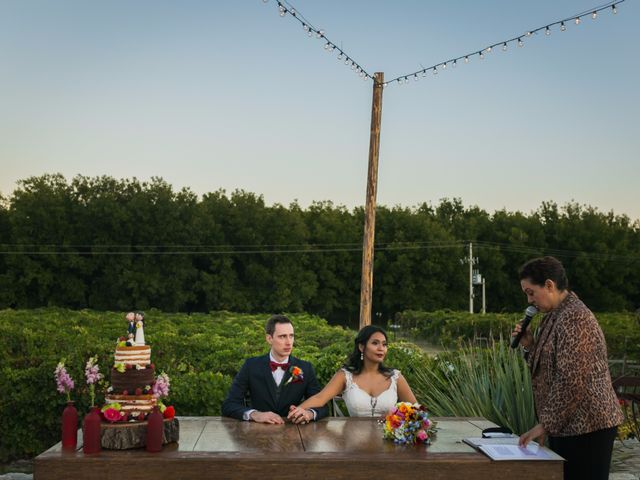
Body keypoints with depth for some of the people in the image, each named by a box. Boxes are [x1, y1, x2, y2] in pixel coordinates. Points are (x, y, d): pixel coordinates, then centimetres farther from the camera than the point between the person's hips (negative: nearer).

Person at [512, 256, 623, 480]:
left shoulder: (574, 318, -17)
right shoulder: (555, 315, 14)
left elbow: (571, 382, -22)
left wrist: (545, 424, -17)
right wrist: (530, 345, 4)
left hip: (586, 427, -9)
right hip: (568, 425, 9)